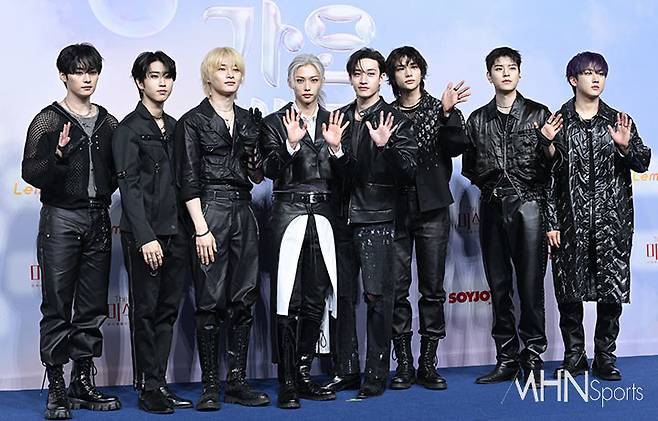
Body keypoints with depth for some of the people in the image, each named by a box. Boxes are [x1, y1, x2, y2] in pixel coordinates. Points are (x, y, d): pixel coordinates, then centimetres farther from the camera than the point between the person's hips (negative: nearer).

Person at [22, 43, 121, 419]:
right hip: (61, 219, -4)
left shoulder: (108, 123, 11)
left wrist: (105, 192, 0)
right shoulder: (49, 120, -2)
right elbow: (32, 173, -9)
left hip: (98, 219, 5)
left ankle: (83, 382, 16)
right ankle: (56, 389, 3)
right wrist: (59, 155, -25)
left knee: (93, 305, 7)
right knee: (58, 306, -3)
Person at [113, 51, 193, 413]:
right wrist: (145, 237, -18)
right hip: (145, 233, -6)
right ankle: (147, 387, 9)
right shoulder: (129, 129, -3)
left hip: (176, 231, 6)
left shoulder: (174, 127, 16)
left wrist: (187, 230, 8)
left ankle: (159, 383, 16)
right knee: (145, 309, 0)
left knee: (168, 309, 8)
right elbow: (129, 187, -10)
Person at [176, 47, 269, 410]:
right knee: (211, 301, -4)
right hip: (210, 211, -5)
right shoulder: (193, 121, -1)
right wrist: (201, 228, -13)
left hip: (243, 213, 5)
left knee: (243, 299, 5)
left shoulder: (248, 120, 15)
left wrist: (252, 155, -5)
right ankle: (210, 386, 5)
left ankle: (237, 382, 13)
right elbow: (188, 179, -6)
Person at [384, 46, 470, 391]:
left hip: (432, 208, 0)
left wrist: (447, 114, -23)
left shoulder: (441, 109, 7)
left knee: (432, 287, 2)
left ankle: (428, 363, 10)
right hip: (394, 208, 0)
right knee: (397, 288, 0)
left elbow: (457, 146, -10)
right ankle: (404, 364, 9)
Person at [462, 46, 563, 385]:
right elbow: (468, 166, 18)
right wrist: (487, 181, 2)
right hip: (492, 206, 3)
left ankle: (533, 357, 3)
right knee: (498, 286, 6)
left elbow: (553, 166, 2)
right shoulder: (477, 120, 13)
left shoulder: (538, 114, 5)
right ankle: (507, 360, 13)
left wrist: (547, 143, -15)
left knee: (530, 283, -5)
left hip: (528, 202, -3)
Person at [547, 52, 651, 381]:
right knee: (569, 292, 3)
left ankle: (605, 358, 15)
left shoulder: (618, 121, 8)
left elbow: (643, 163, 9)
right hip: (571, 221, -1)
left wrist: (625, 146, -12)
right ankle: (574, 357, 17)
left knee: (613, 291, 2)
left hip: (612, 220, 2)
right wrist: (551, 223, -4)